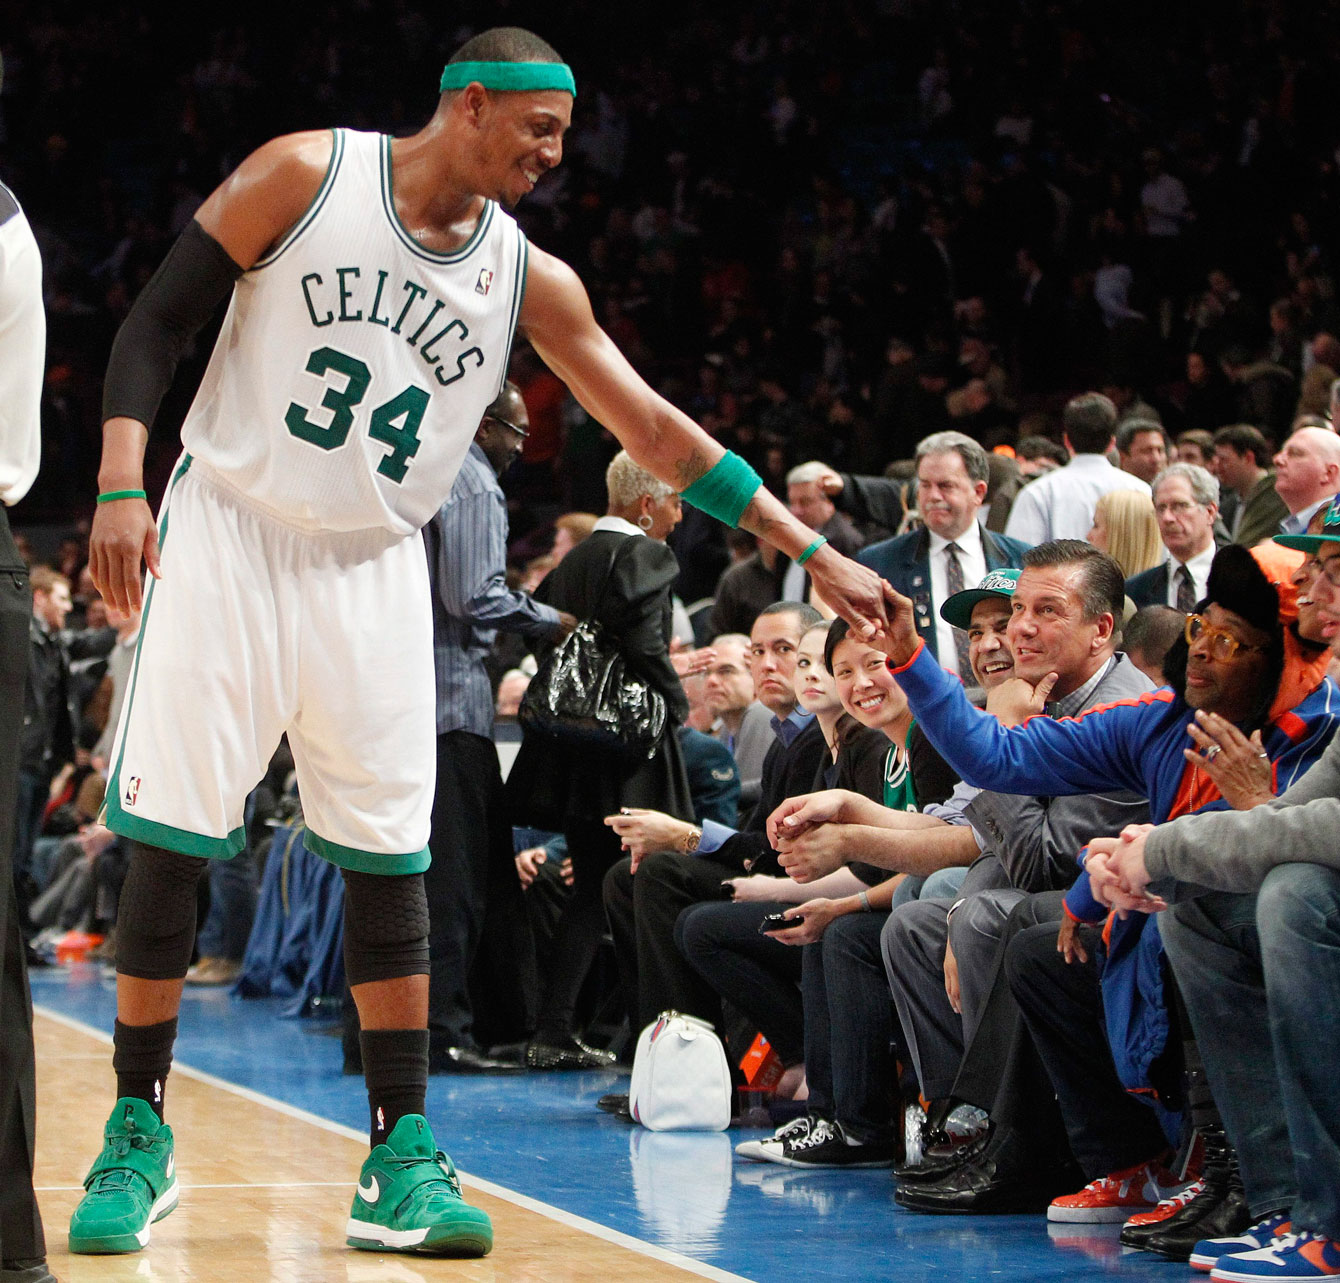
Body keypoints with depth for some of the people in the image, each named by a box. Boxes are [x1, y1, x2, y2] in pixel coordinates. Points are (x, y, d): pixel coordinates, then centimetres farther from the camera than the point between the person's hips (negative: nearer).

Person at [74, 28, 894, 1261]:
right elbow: (157, 323, -6)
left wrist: (815, 553, 1)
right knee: (169, 838, -3)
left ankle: (401, 1160, 4)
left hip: (373, 571, 3)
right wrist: (123, 487, -19)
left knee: (389, 858, -1)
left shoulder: (529, 279, 1)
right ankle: (139, 1136, 8)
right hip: (227, 534, -3)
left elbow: (657, 430, 4)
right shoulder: (305, 175, -9)